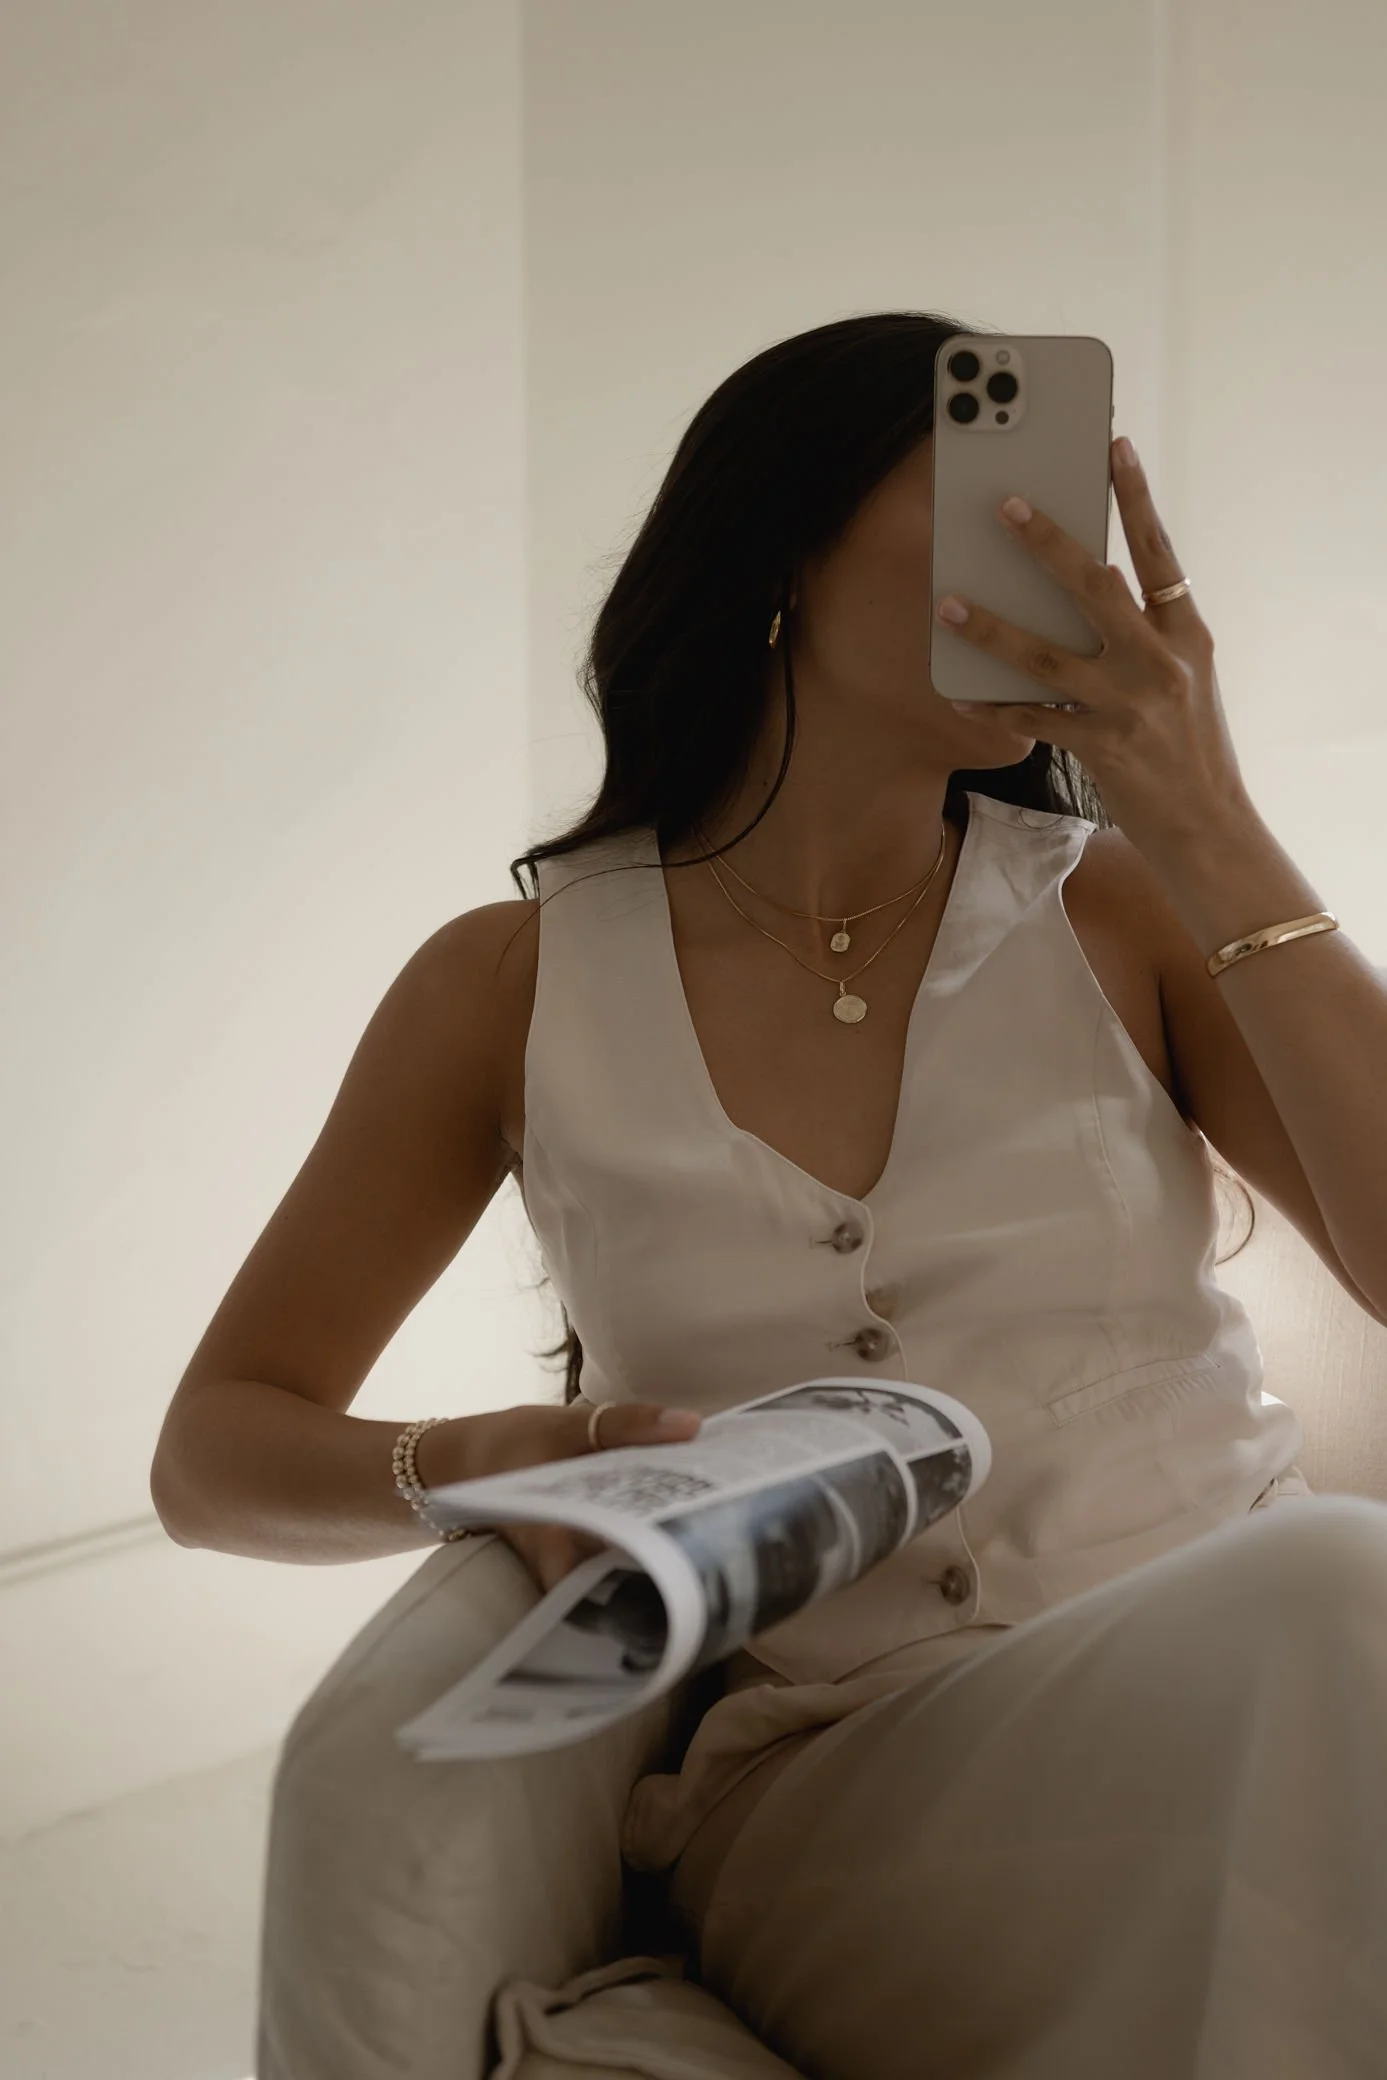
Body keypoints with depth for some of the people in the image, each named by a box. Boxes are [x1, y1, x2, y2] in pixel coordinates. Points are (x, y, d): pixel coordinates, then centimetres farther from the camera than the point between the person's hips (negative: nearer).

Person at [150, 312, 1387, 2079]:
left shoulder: (1114, 913, 8)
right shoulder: (516, 988, 7)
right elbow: (212, 1454, 12)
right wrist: (481, 1465, -10)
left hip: (1234, 1667, 2)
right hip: (827, 1788, -2)